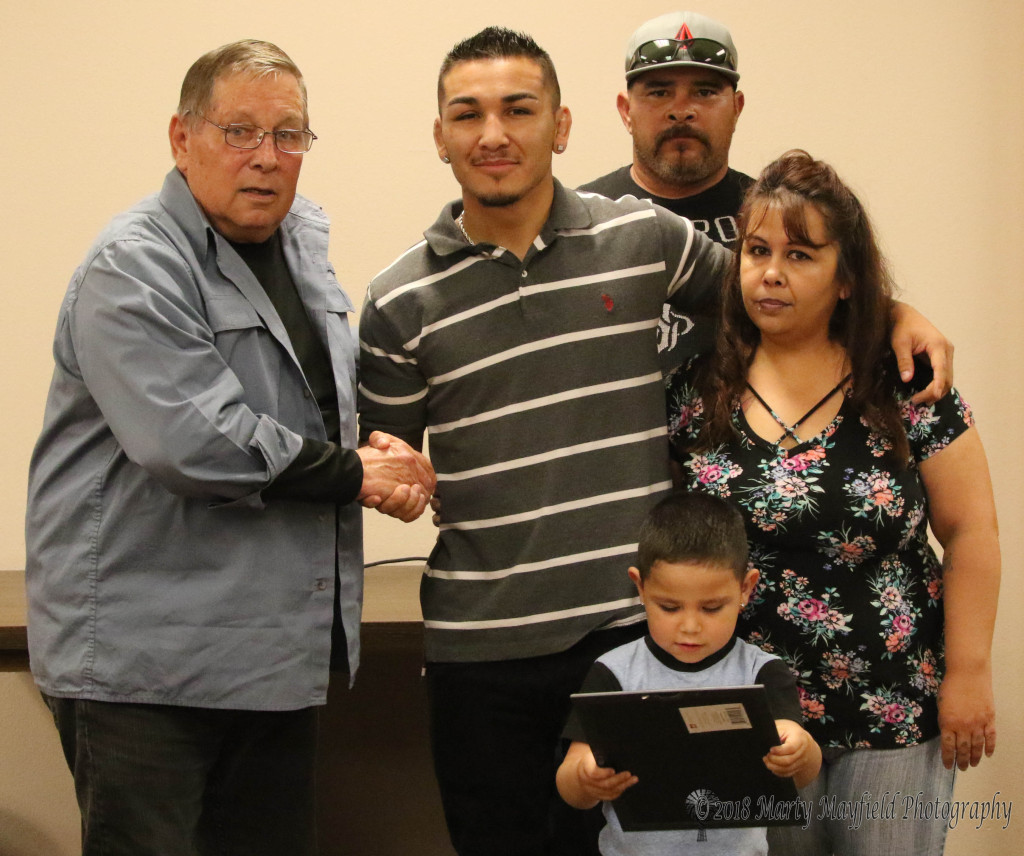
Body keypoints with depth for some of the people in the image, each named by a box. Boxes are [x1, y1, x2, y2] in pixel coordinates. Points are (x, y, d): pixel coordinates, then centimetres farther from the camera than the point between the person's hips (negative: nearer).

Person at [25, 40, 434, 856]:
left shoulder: (302, 243, 13)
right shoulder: (133, 268, -14)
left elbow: (338, 397, 27)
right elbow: (189, 442, -25)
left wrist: (386, 452, 2)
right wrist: (354, 474, -13)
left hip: (279, 651, 8)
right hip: (143, 660, -8)